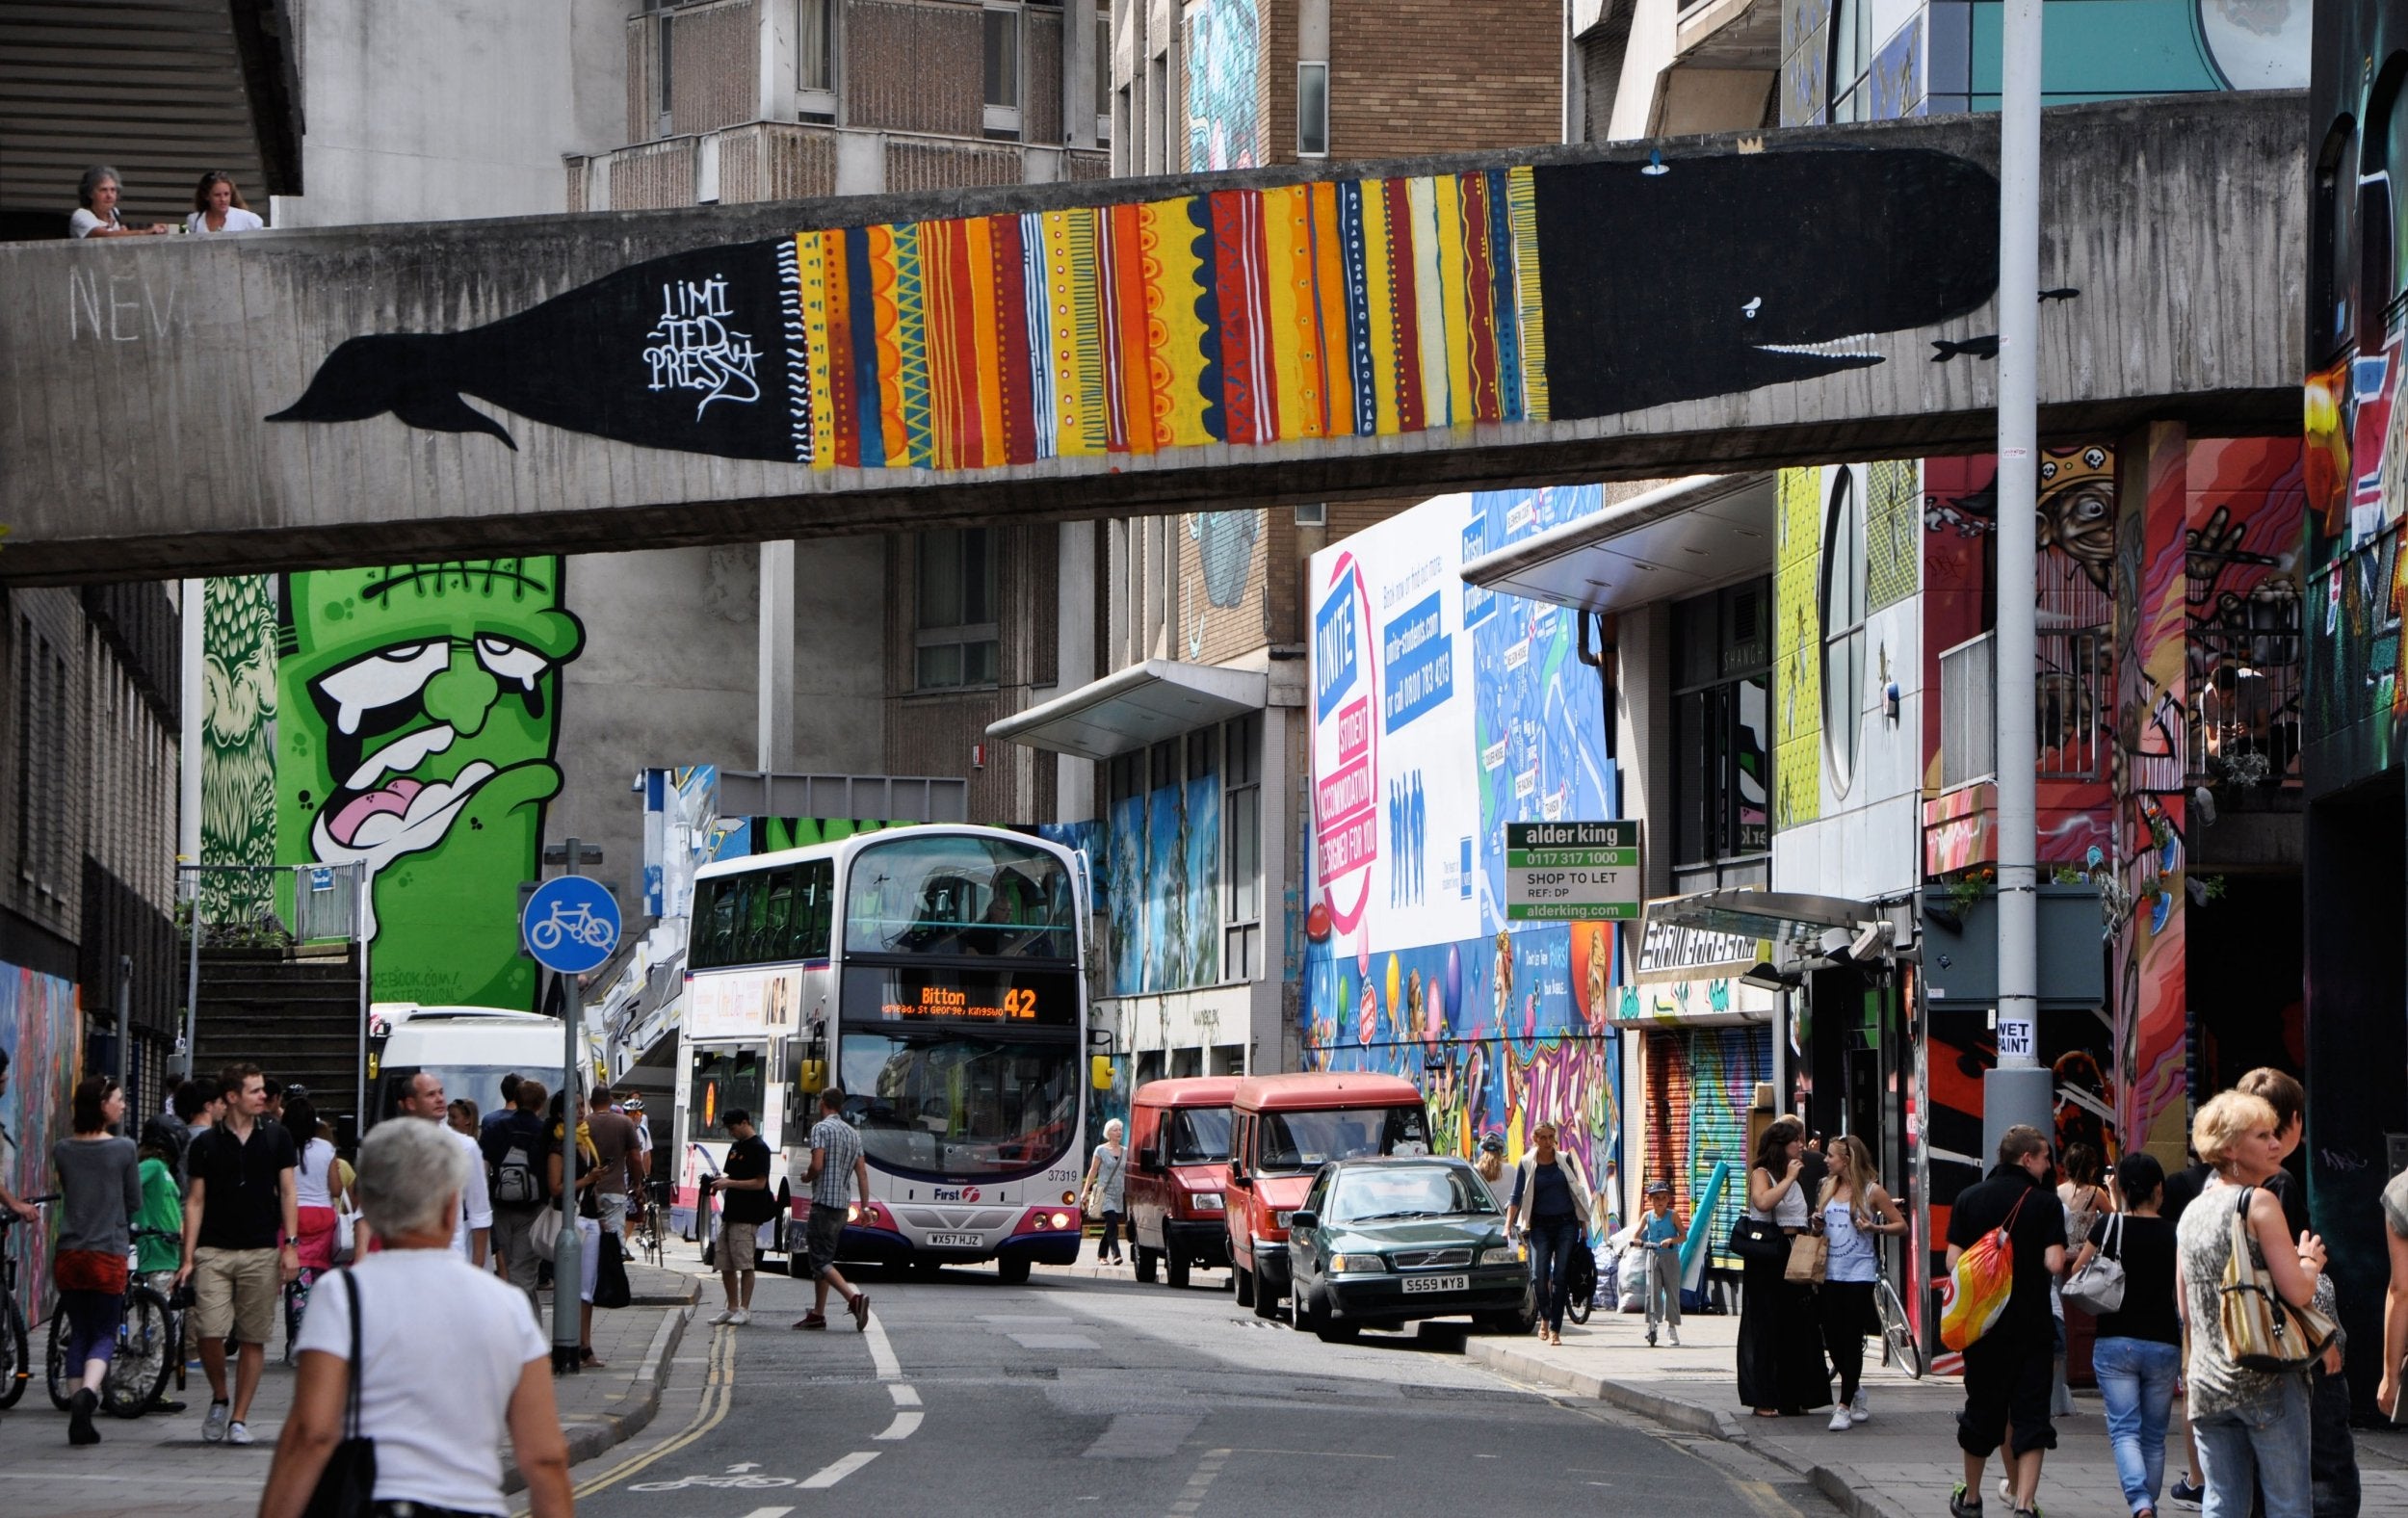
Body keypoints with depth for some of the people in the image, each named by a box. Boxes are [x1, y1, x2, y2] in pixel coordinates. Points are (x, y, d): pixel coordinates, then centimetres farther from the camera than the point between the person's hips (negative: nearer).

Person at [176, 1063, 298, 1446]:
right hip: (214, 1252, -1)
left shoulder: (277, 1138, 7)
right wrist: (188, 1258, 1)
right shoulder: (206, 1144, 5)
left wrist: (291, 1245, -2)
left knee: (253, 1340, 1)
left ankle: (239, 1418, 10)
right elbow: (196, 1201, 6)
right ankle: (219, 1398, 12)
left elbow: (287, 1192, 8)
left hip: (261, 1253, 1)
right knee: (210, 1332, -12)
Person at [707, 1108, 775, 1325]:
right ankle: (732, 1308, 15)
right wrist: (719, 1181, 3)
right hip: (730, 1213, 9)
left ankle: (744, 1310, -3)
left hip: (747, 1216, -9)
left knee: (744, 1264, -7)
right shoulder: (736, 1146, 18)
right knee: (725, 1264, 8)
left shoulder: (759, 1148, -9)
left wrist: (729, 1183, -18)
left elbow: (759, 1183, -15)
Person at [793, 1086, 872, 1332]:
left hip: (824, 1202, -8)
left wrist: (806, 1176, 2)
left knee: (820, 1260, -9)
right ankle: (818, 1314, 15)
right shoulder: (853, 1133, 14)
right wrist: (865, 1206, 10)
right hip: (842, 1204, 8)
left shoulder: (821, 1128, -9)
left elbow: (817, 1165, -19)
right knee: (824, 1258, 15)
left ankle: (854, 1298, -27)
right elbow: (862, 1173, 11)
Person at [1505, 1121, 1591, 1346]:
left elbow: (1576, 1192, 12)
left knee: (1560, 1277, -5)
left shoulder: (1564, 1160, 6)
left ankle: (1555, 1329, -2)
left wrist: (1583, 1226, 10)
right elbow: (1517, 1197, -1)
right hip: (1540, 1225, -1)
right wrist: (1508, 1226, -12)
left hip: (1566, 1224, 1)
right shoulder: (1526, 1164, 1)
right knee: (1539, 1276, -11)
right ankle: (1545, 1317, 16)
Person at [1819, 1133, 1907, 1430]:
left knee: (1851, 1339, -5)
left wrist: (1875, 1228, -18)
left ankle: (1844, 1406, -2)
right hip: (1830, 1273, 5)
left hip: (1859, 1274, -5)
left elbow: (1902, 1226, -1)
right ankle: (1856, 1393, 27)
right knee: (1833, 1339, 5)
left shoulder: (1872, 1191, -3)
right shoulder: (1828, 1187, 12)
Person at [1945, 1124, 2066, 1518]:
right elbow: (2054, 1263, -15)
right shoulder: (2045, 1202, -7)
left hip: (1983, 1323, 3)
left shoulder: (1969, 1198, 2)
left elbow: (1953, 1260, -2)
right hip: (2033, 1324, -3)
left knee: (1982, 1408, 17)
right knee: (2030, 1414, 0)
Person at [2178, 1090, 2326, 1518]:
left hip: (2207, 1383, 7)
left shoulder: (2190, 1214, 14)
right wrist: (2310, 1261, 5)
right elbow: (2298, 1291, -14)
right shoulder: (2259, 1202, -9)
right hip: (2267, 1382, -7)